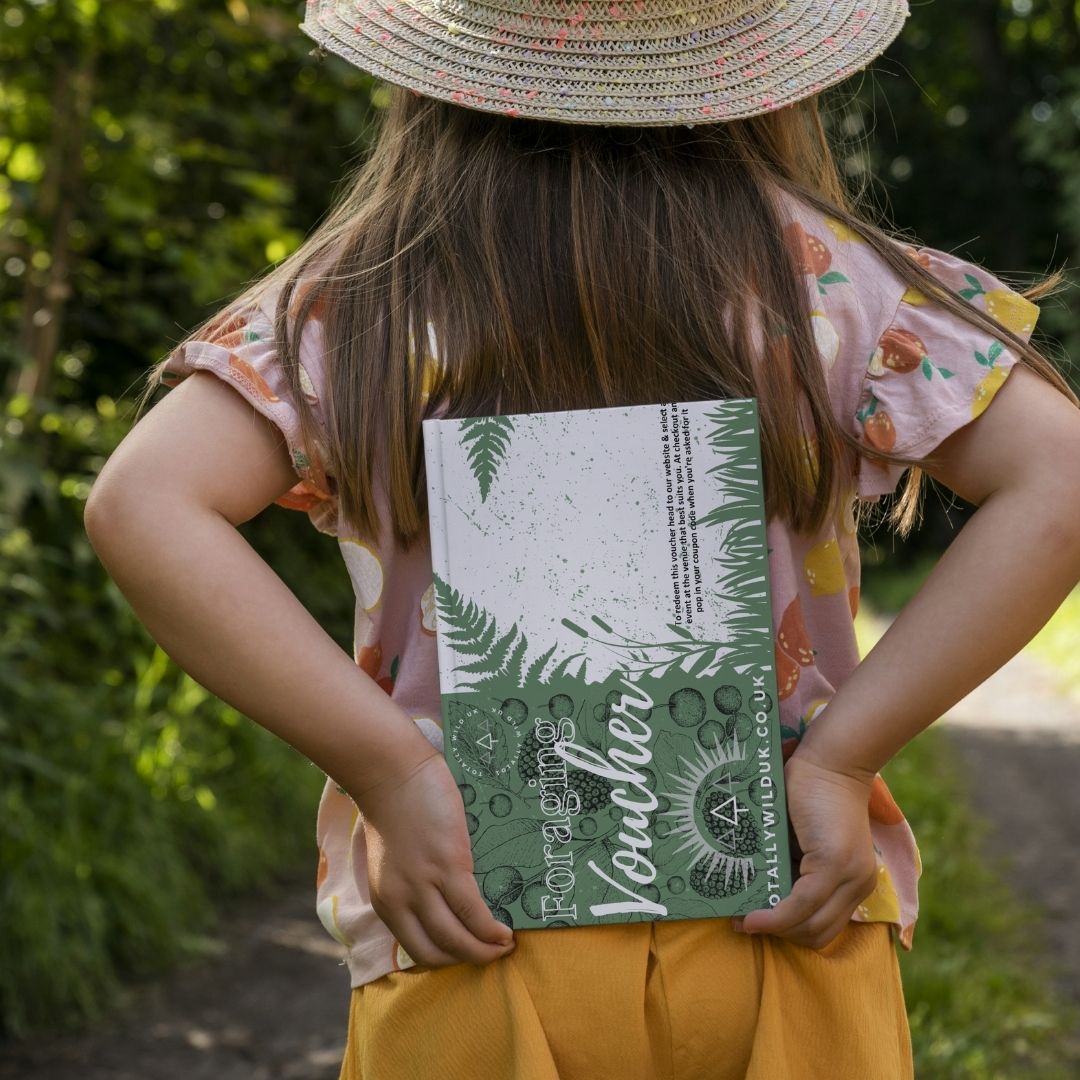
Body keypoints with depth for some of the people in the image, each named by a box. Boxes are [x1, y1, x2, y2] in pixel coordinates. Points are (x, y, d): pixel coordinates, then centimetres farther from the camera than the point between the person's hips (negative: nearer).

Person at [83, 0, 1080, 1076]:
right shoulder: (819, 267, -4)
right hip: (784, 941, 0)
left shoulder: (360, 298, -5)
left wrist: (388, 768, -15)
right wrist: (843, 754, -11)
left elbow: (140, 507, -16)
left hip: (472, 955, 0)